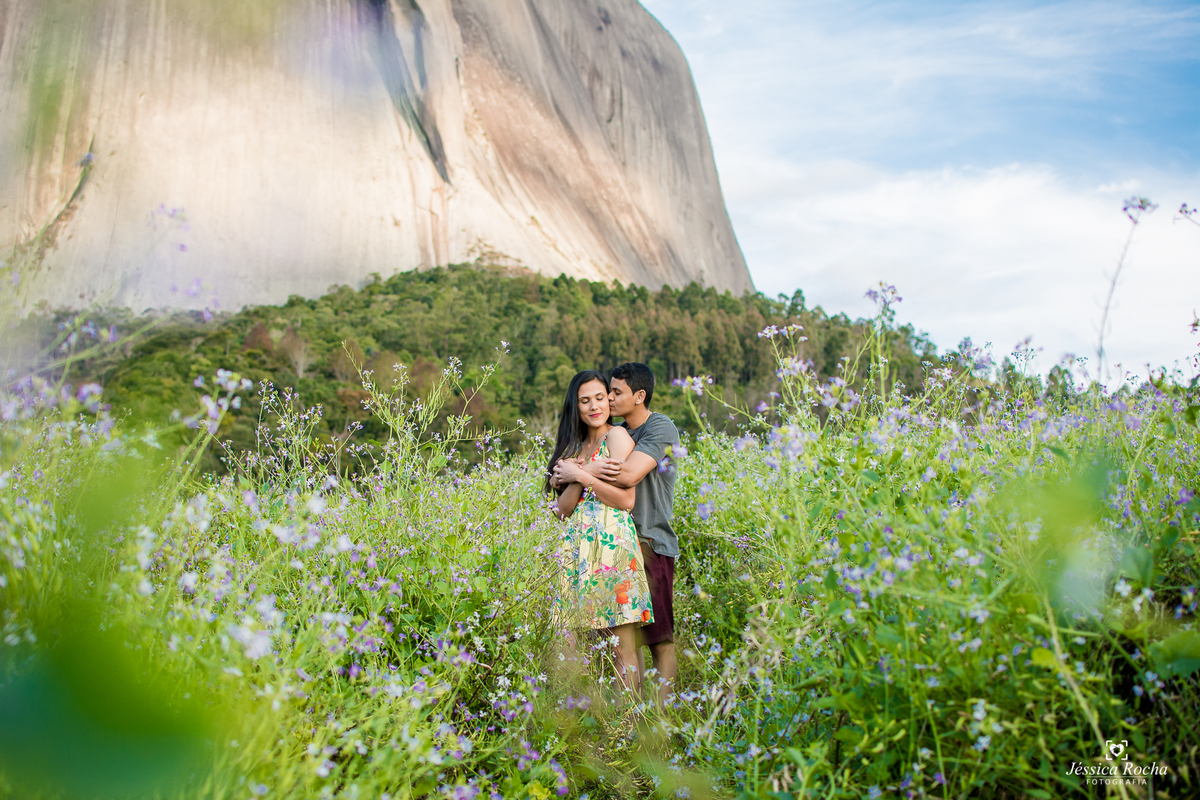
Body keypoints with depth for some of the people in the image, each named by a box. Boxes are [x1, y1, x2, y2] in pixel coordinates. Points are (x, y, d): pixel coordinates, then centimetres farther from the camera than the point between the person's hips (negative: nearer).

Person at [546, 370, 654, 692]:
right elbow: (563, 510, 10)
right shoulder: (575, 447, 20)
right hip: (579, 545, 7)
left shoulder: (617, 435, 0)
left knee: (623, 649, -7)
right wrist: (574, 479, -7)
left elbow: (626, 500, -10)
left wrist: (581, 475, -7)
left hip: (611, 541, -6)